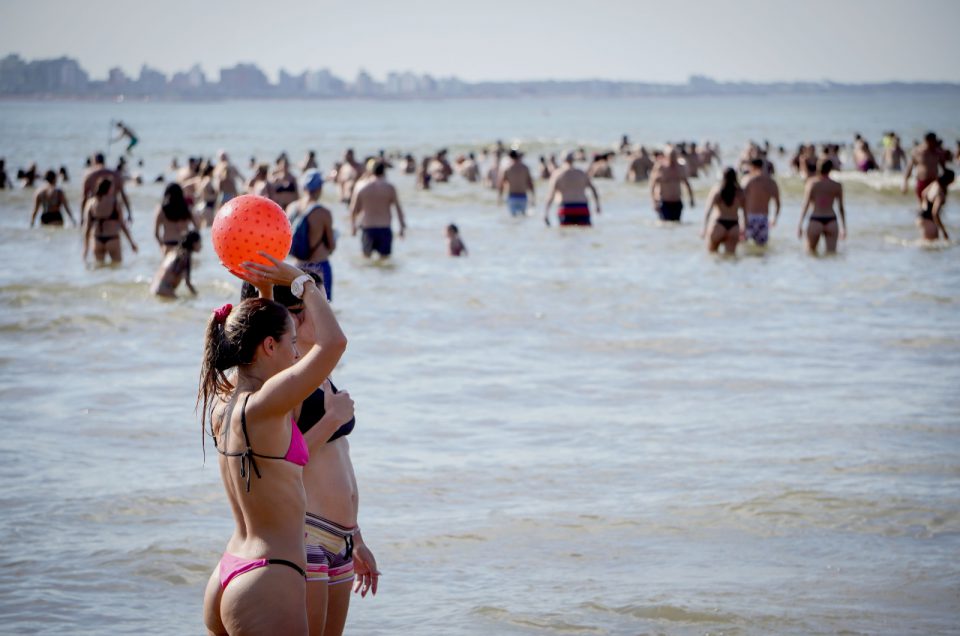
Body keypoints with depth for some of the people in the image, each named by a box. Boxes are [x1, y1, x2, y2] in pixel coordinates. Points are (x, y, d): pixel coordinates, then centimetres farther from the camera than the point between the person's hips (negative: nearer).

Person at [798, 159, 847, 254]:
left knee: (810, 252, 12)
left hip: (815, 221, -2)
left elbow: (805, 205, -5)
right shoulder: (837, 186, 4)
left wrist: (800, 225, -2)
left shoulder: (812, 183, -2)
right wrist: (843, 227, 15)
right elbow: (841, 208, 7)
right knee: (831, 253, 1)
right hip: (831, 221, 2)